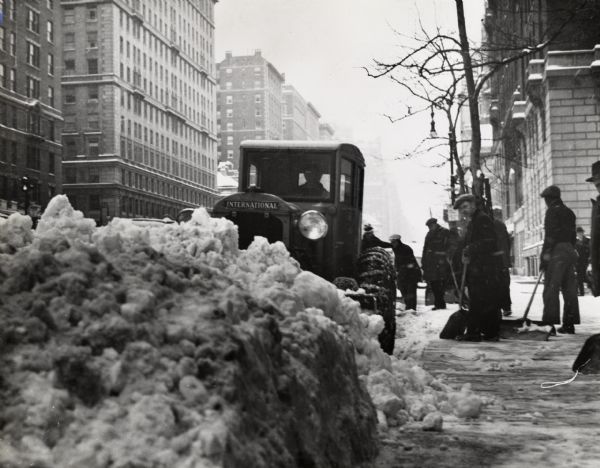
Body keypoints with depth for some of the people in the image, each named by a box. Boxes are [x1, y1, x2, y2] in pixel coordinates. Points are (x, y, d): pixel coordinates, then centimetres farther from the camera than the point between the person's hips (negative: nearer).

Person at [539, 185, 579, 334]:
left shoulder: (553, 211, -5)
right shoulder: (569, 212, 20)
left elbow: (550, 235, -14)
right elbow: (572, 234, 19)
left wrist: (544, 256, -15)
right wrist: (571, 252, 20)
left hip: (556, 252, -8)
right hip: (570, 252, 8)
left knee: (551, 288, -9)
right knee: (569, 289, 8)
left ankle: (550, 322, -15)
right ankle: (569, 323, 10)